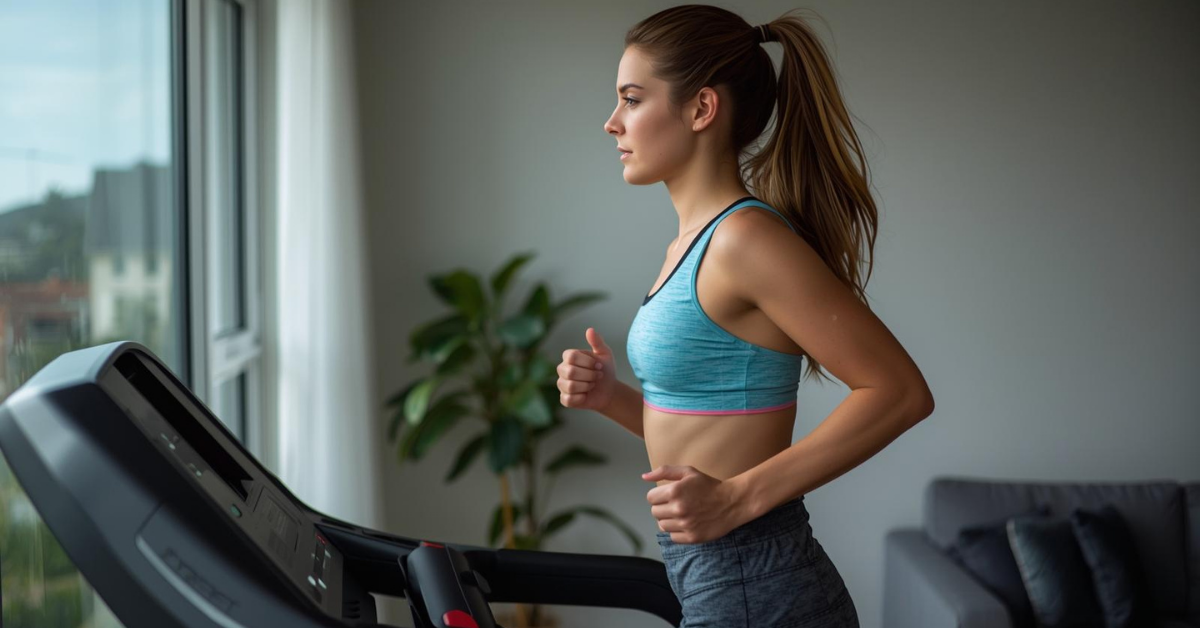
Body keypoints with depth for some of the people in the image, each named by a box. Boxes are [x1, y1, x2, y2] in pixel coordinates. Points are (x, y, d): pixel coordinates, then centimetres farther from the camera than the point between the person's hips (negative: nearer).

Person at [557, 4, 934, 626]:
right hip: (711, 578, 8)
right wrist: (613, 397, 0)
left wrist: (740, 496, -22)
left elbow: (900, 392, -19)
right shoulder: (689, 246, 10)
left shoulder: (746, 238, -16)